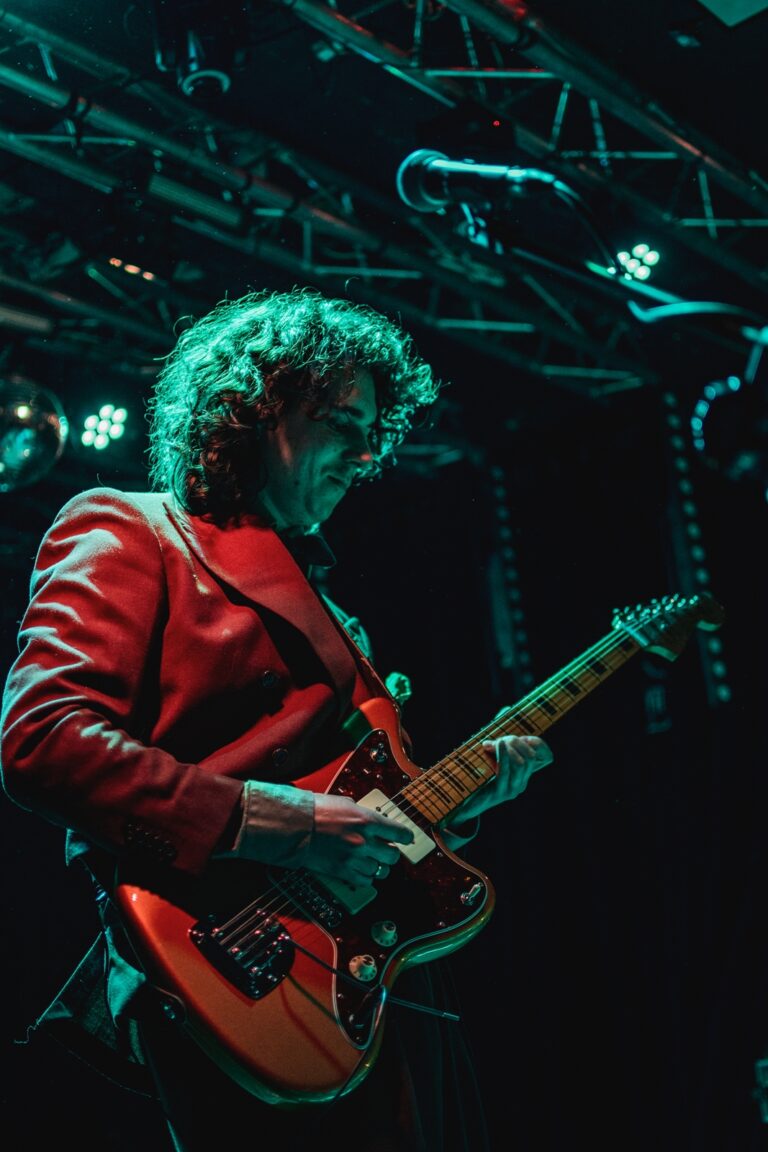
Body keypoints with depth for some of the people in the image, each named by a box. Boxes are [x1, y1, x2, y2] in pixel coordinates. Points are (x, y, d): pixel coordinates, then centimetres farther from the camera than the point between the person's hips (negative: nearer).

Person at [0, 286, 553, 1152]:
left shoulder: (309, 592, 23)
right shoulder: (129, 536, -1)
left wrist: (463, 795, 8)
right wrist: (278, 825, -21)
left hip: (382, 976, 8)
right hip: (243, 987, -8)